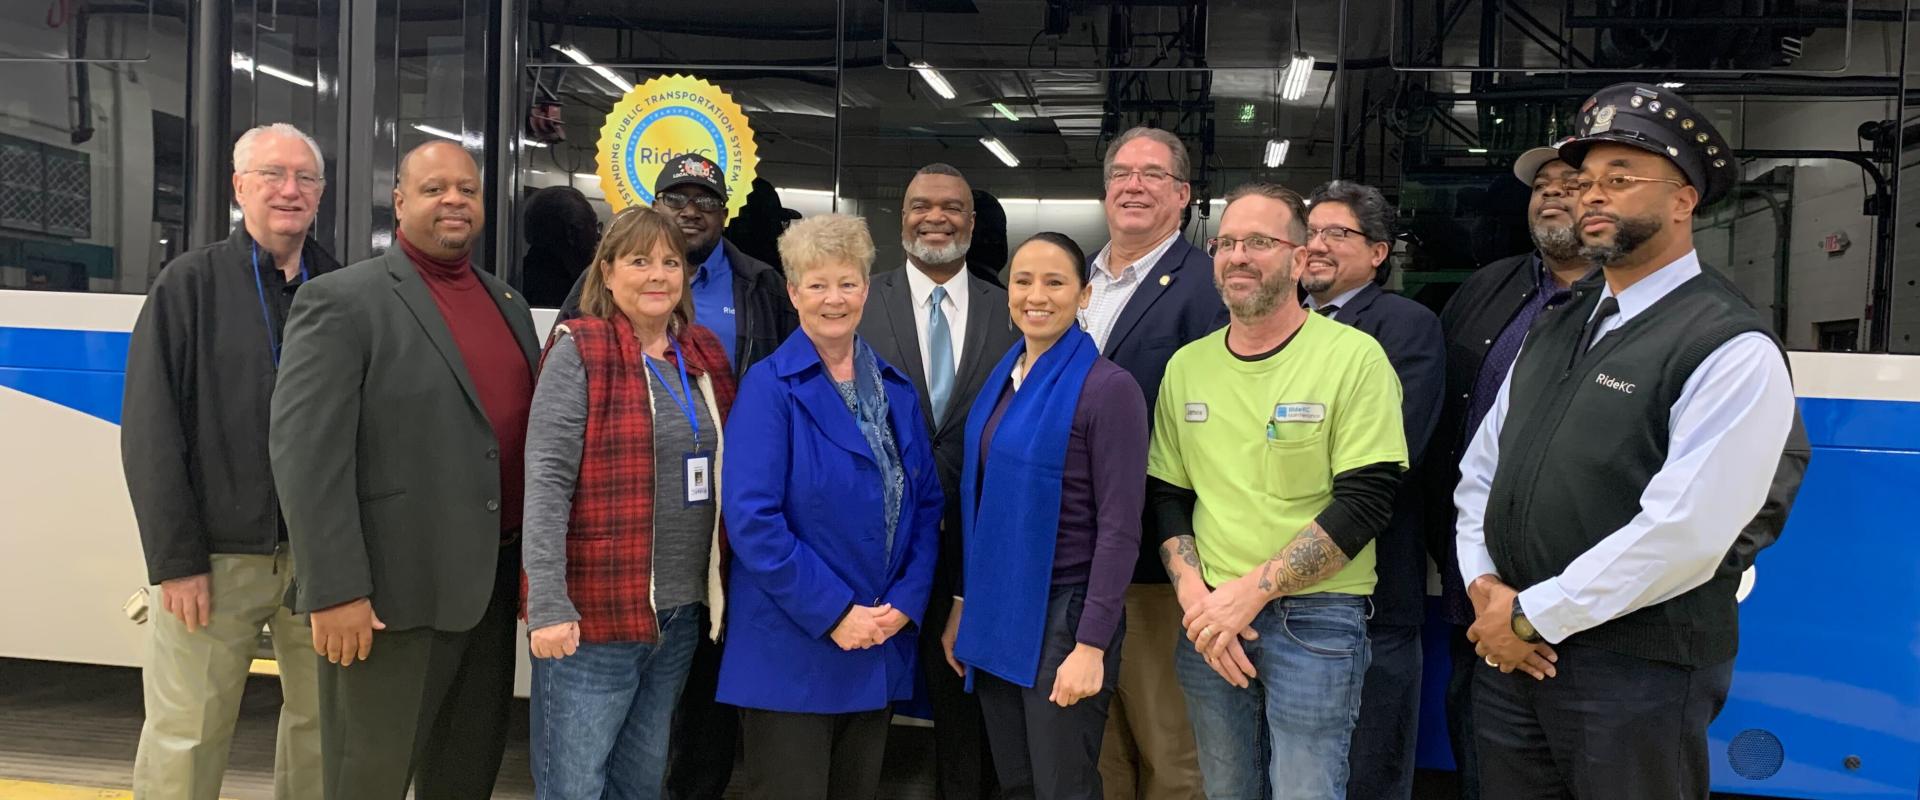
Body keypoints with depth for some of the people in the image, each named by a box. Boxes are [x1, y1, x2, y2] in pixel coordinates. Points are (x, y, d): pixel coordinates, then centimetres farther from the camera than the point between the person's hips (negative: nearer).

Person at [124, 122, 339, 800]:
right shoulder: (191, 284, 1)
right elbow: (150, 432, -3)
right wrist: (175, 560, -8)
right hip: (215, 556, -2)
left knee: (322, 724, 9)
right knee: (185, 738, 2)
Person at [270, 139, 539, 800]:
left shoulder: (509, 303, 12)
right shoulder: (341, 301, -9)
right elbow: (306, 453, -15)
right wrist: (335, 591, -19)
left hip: (493, 584, 6)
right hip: (392, 593, -6)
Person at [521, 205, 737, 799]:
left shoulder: (704, 357, 10)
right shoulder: (578, 353, -8)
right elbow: (546, 482, -14)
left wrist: (716, 592, 8)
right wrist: (548, 605, -19)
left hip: (681, 613, 6)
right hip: (592, 614, -6)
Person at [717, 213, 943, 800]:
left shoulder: (895, 388, 8)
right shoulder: (769, 387, -9)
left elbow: (926, 504, 9)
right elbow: (751, 517, -17)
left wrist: (905, 602, -5)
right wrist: (834, 612, -18)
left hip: (880, 643, 5)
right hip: (790, 648, -5)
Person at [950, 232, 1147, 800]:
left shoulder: (1108, 388, -13)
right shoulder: (1002, 379, 8)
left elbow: (1120, 529, -15)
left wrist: (1092, 645, -18)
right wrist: (963, 603, 10)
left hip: (1062, 614, -6)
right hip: (993, 612, 6)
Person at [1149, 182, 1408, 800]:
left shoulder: (1354, 356, -8)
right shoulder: (1187, 366, 7)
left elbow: (1365, 503, -13)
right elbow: (1167, 496, 10)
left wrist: (1252, 591, -16)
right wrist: (1194, 595, -6)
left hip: (1315, 617, -4)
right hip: (1208, 622, 4)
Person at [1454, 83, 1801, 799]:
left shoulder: (1733, 350, -12)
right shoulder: (1554, 329, 11)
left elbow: (1683, 532, -21)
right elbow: (1480, 469, 12)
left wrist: (1531, 615, -16)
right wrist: (1484, 585, -3)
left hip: (1638, 671, -6)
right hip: (1511, 655, 6)